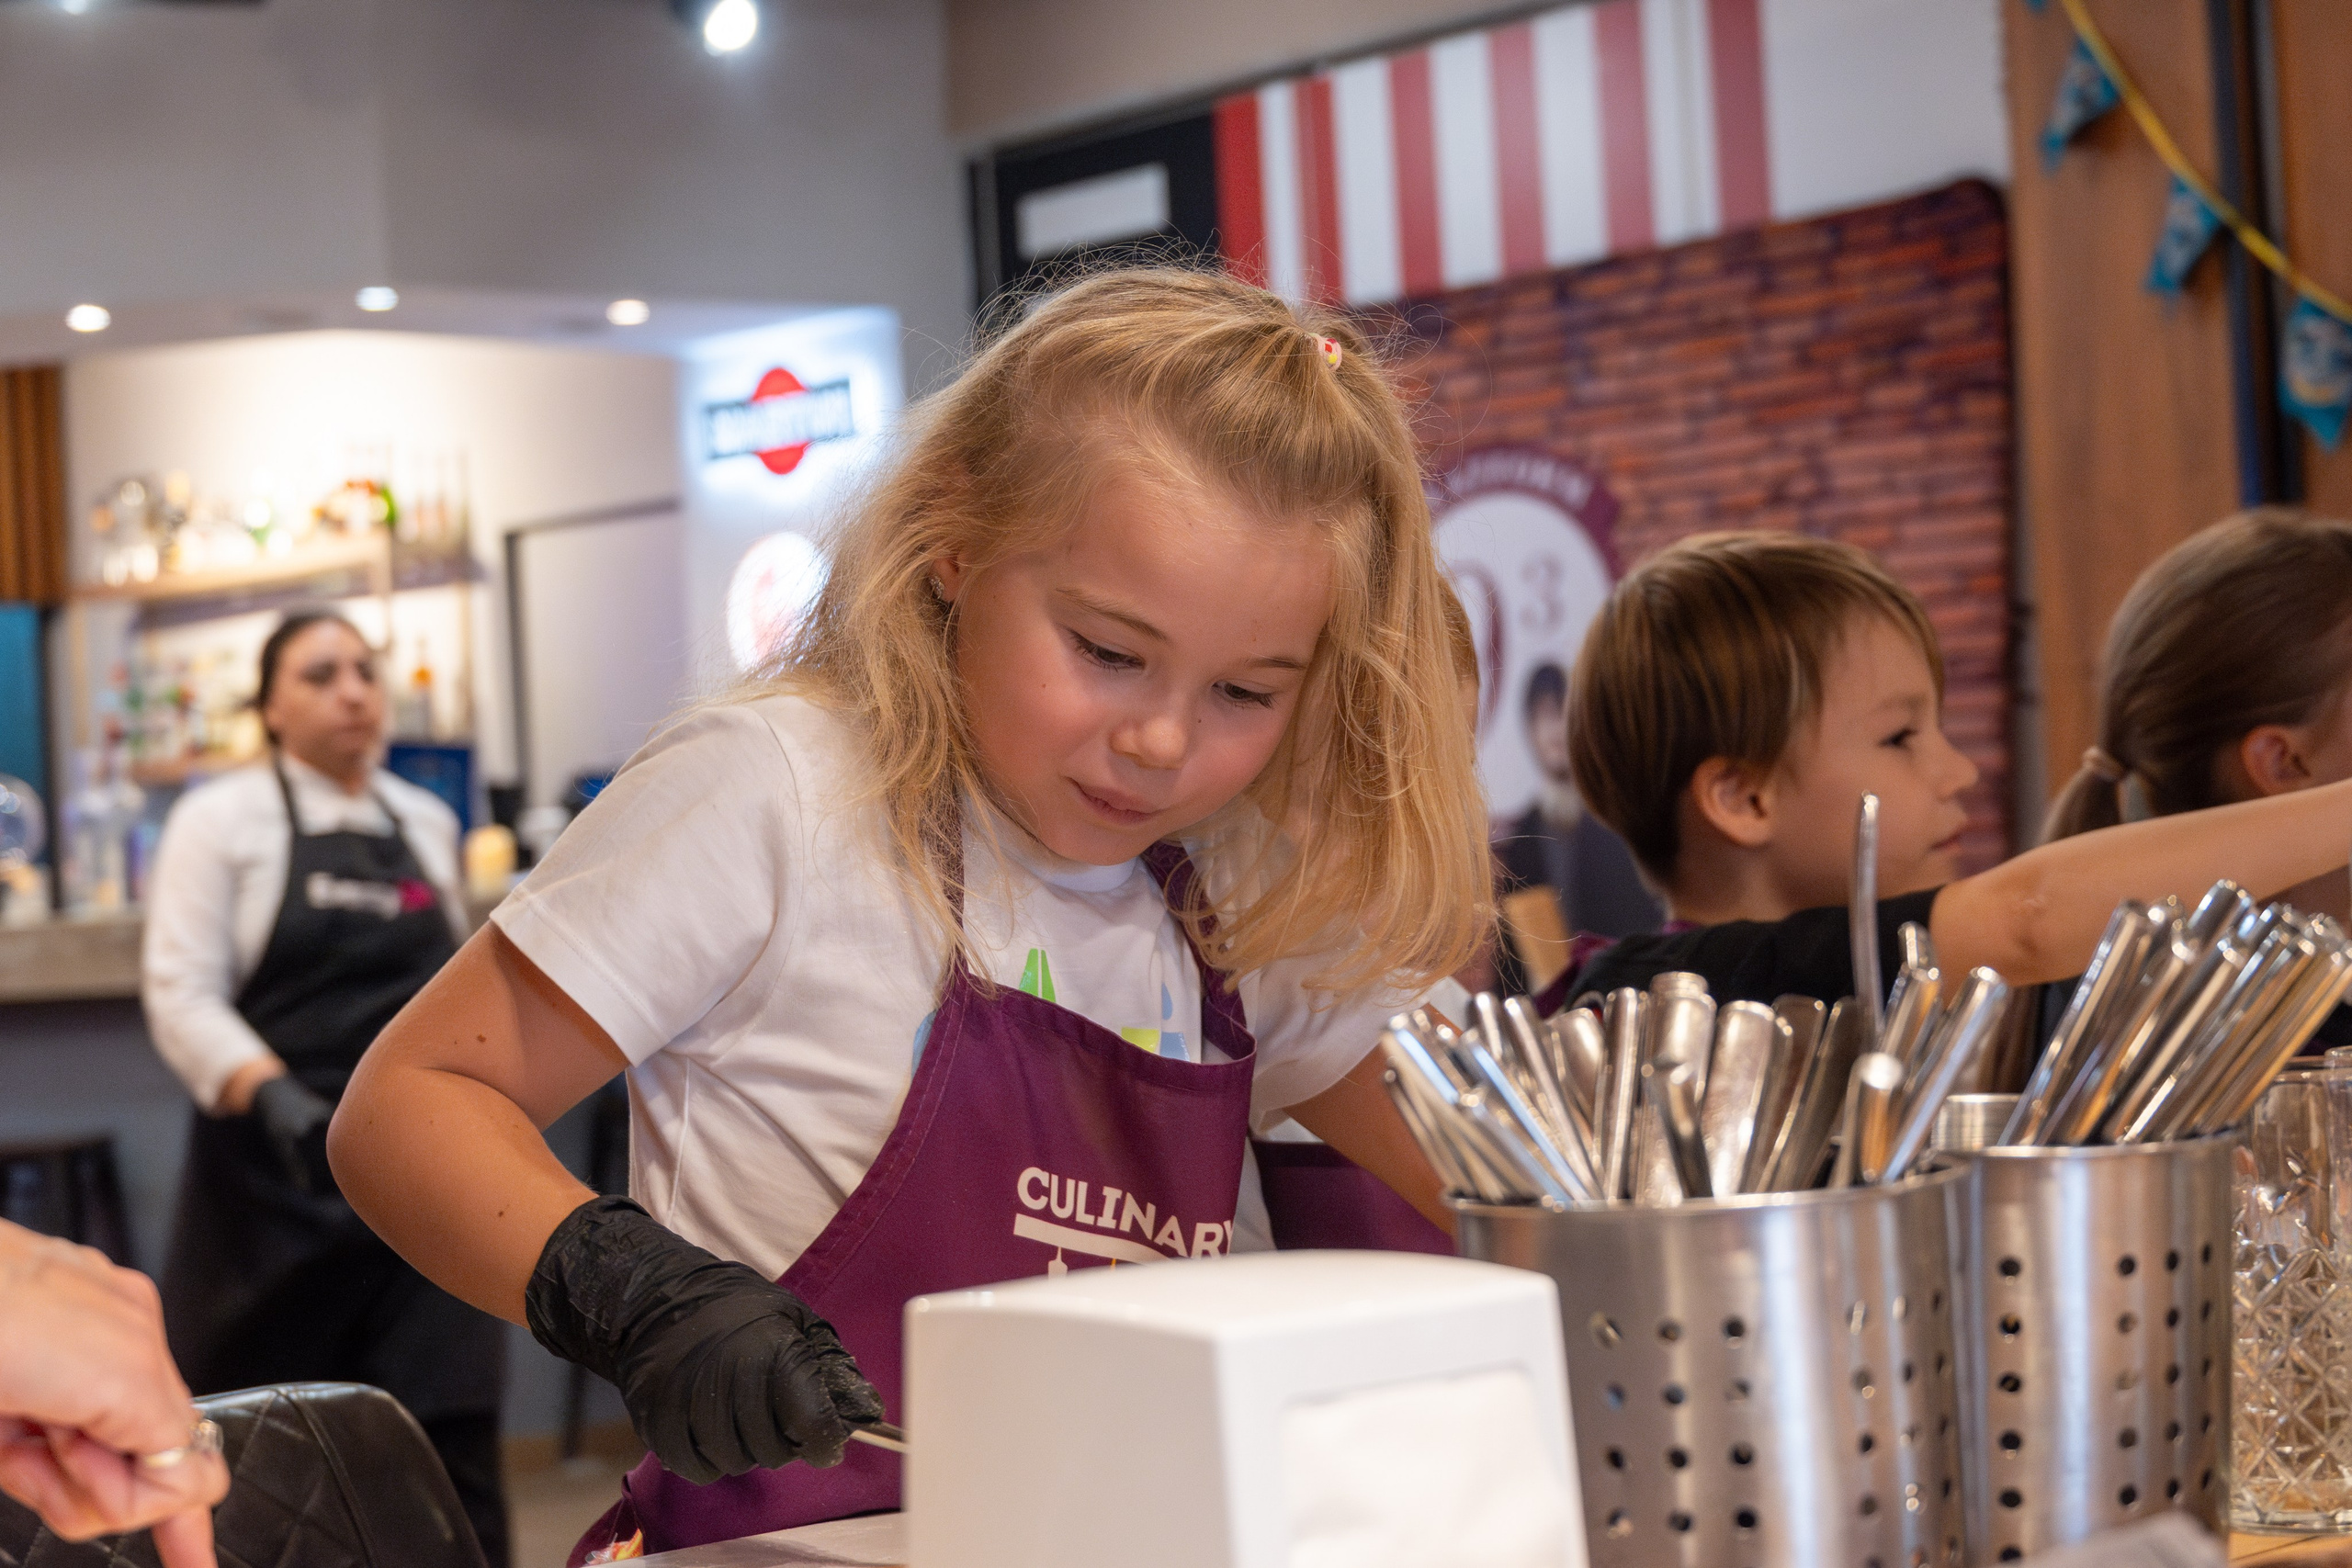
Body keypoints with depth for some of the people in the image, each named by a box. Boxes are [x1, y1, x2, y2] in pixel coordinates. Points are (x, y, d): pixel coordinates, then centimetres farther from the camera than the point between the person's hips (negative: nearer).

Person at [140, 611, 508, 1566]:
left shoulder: (428, 823, 14)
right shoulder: (222, 820, 1)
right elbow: (181, 995, -8)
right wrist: (273, 1095, -24)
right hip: (274, 1174, -3)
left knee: (451, 1441, -7)